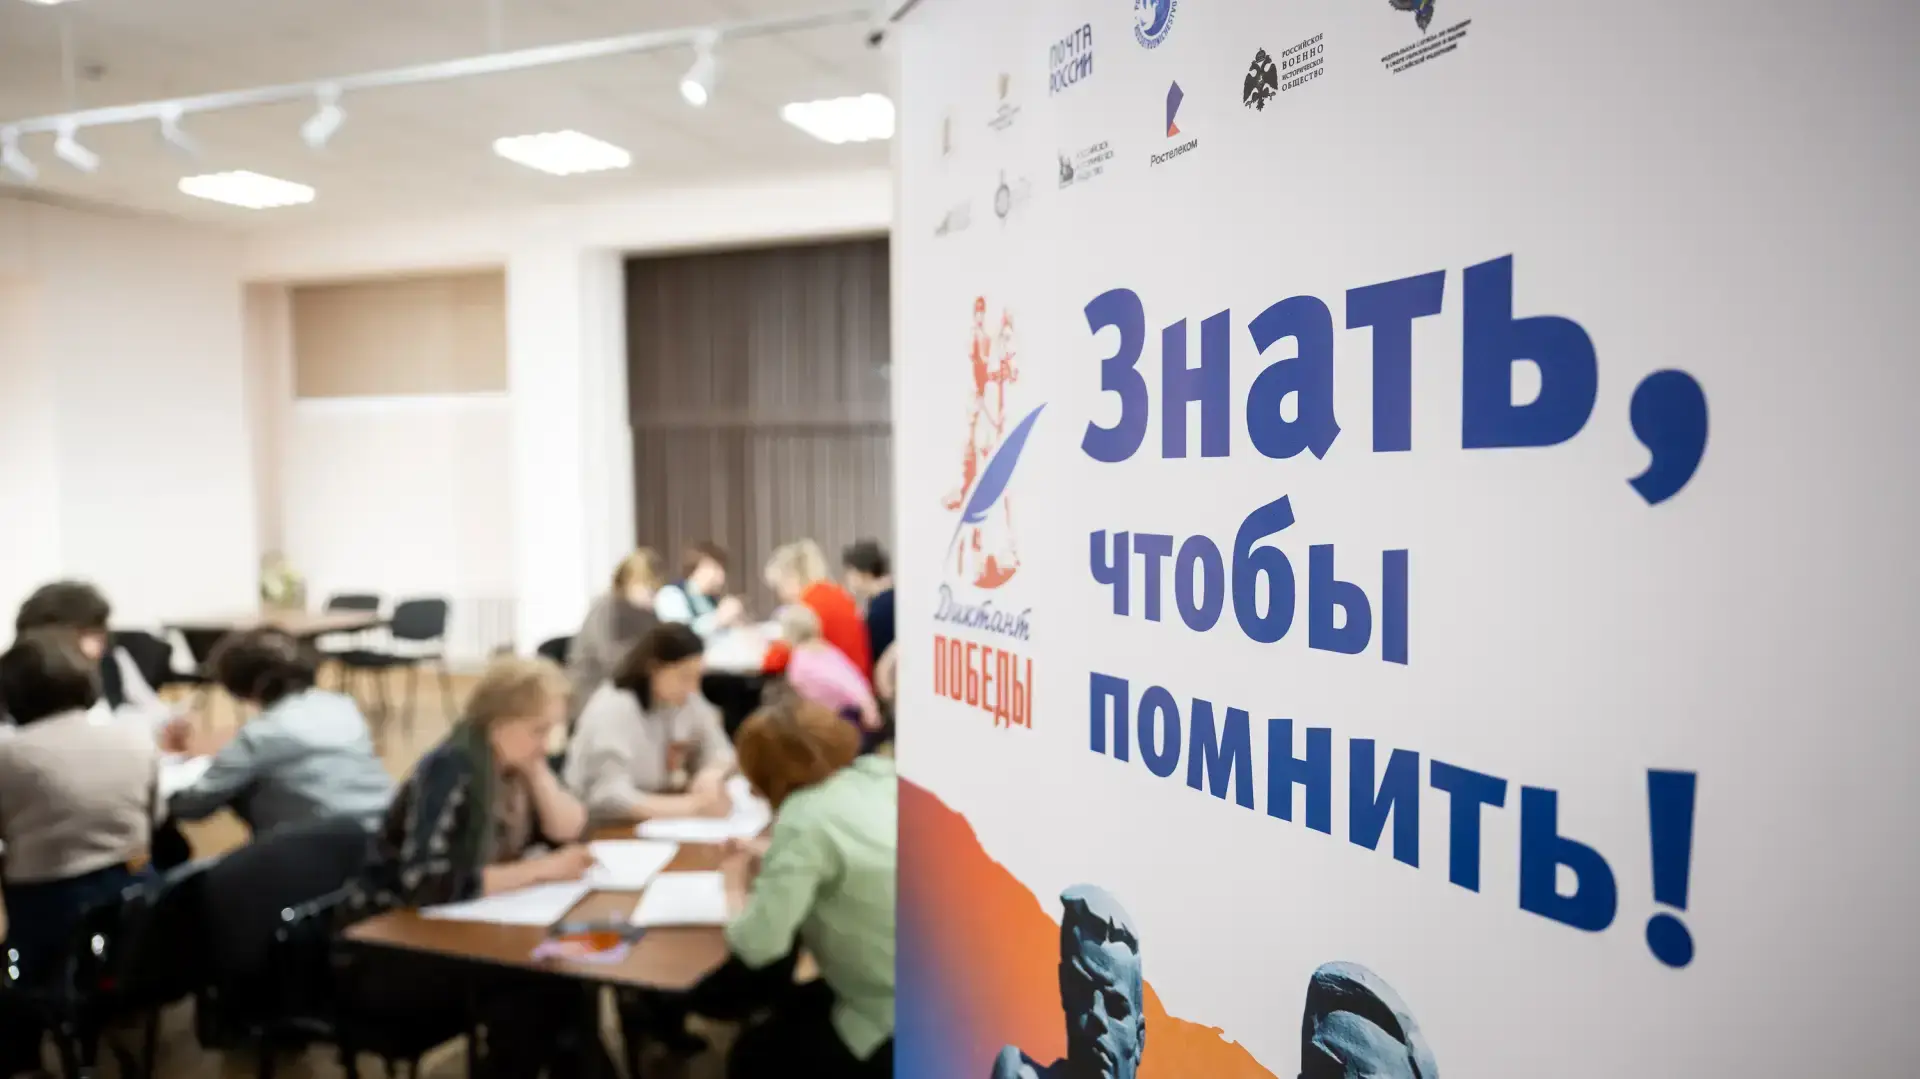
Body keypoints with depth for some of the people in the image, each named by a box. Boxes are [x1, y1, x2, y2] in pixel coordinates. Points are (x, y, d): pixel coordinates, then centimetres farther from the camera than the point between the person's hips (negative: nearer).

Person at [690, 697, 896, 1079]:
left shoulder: (805, 818, -21)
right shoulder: (880, 773, 1)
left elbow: (757, 945, -21)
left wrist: (736, 886, -2)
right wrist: (774, 856, 11)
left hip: (897, 1032, -7)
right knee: (787, 1007, 29)